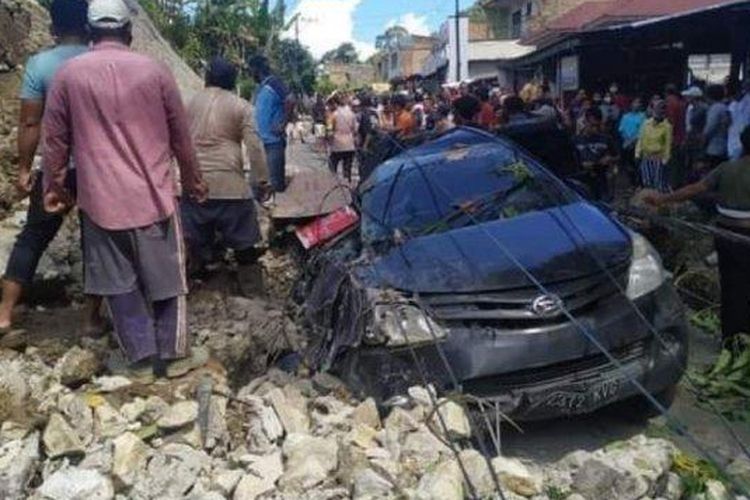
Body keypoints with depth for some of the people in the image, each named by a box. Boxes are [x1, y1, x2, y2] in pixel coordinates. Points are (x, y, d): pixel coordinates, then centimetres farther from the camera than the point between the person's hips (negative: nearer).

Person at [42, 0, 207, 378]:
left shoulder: (68, 74, 0)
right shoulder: (154, 71, 0)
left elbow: (55, 139, 5)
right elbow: (180, 135, 6)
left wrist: (54, 187, 18)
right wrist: (193, 182, 18)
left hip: (101, 197, 0)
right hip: (153, 194, 0)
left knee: (119, 281, 11)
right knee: (166, 278, 11)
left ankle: (141, 356, 12)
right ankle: (169, 354, 17)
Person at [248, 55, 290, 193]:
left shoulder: (273, 83, -10)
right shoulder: (262, 87, 17)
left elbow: (290, 102, -21)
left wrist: (282, 125, -20)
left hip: (274, 140, -10)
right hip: (264, 140, 10)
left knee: (276, 180, -7)